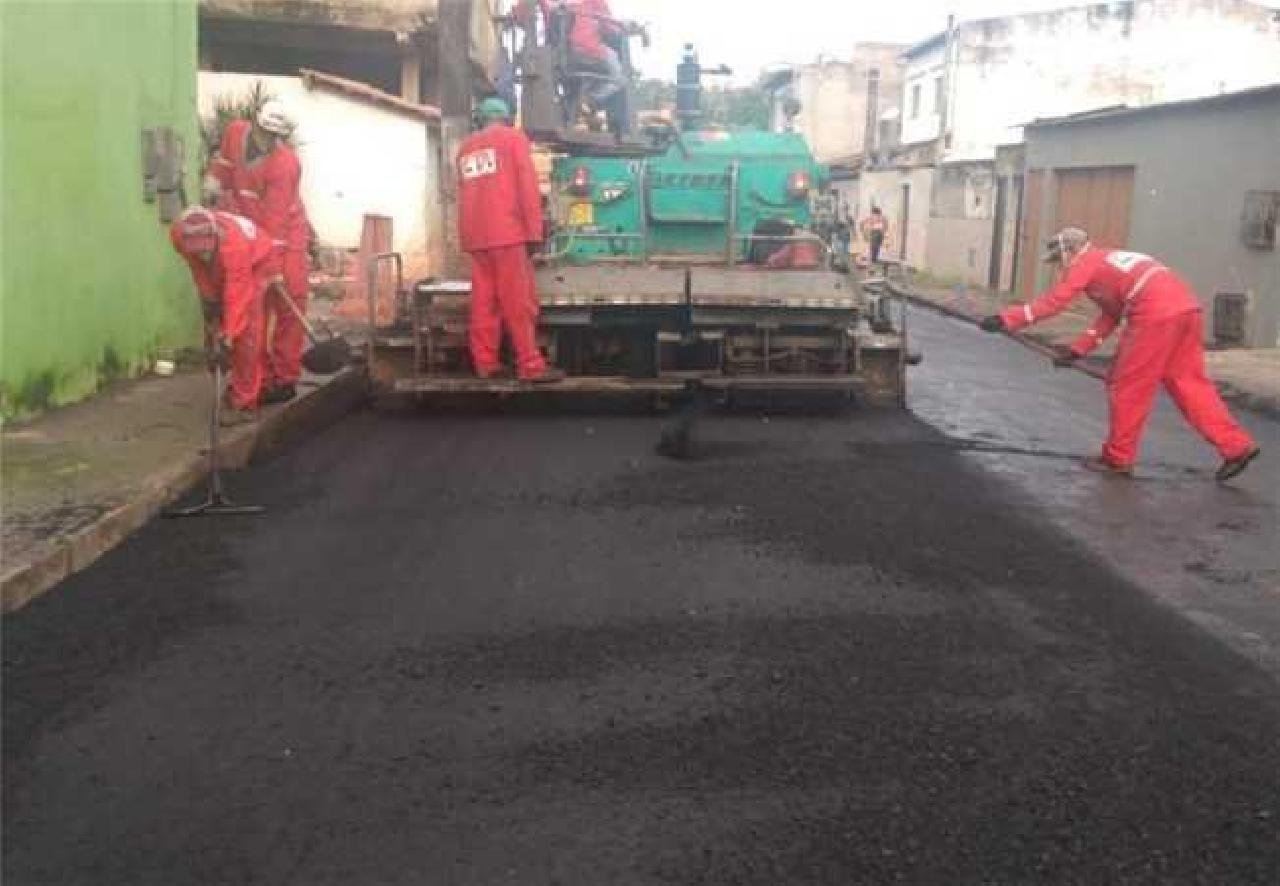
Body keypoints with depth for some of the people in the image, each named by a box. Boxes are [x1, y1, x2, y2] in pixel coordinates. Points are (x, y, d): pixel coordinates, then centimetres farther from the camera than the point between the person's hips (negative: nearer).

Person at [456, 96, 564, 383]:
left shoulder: (466, 147, 21)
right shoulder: (513, 137, 5)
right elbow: (527, 185, -4)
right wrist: (534, 231, -5)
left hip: (474, 235, 6)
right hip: (506, 231, -5)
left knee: (484, 300, 7)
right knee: (520, 302, -6)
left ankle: (485, 363, 6)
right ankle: (531, 366, -8)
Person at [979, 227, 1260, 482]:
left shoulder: (1085, 263, 8)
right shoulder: (1110, 263, 33)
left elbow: (1053, 302, 1)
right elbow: (1110, 316, 30)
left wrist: (1005, 319, 4)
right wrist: (1077, 349, 26)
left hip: (1157, 315, -9)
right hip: (1187, 307, 9)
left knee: (1128, 386, 4)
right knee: (1188, 383, 13)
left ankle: (1118, 458, 13)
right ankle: (1237, 447, 9)